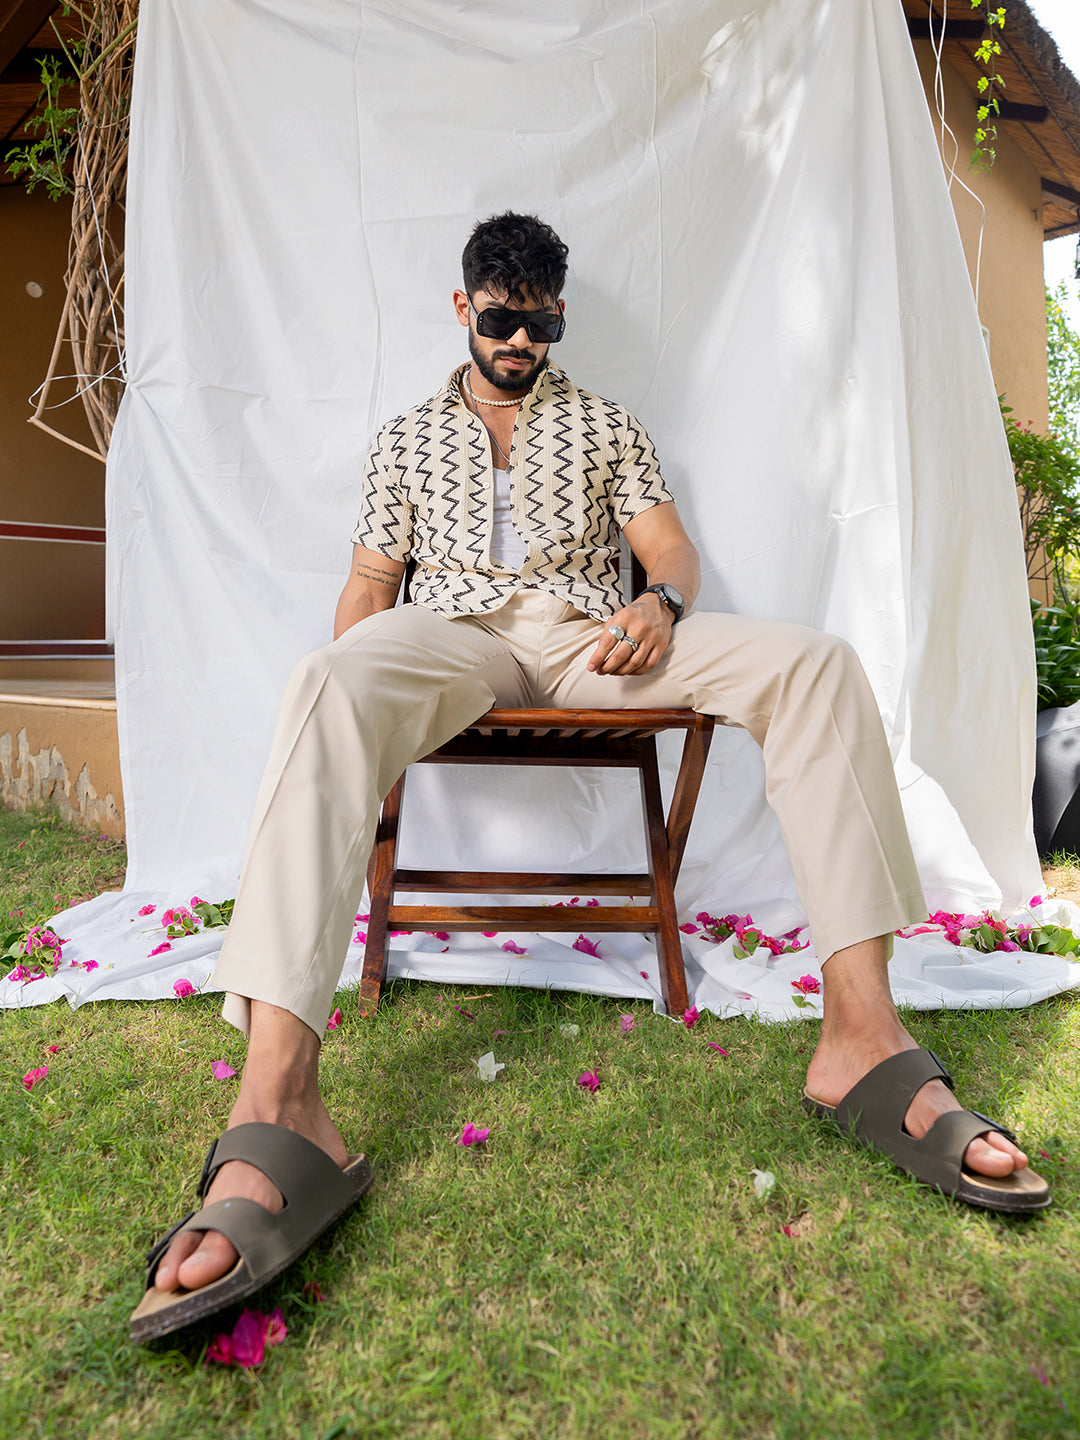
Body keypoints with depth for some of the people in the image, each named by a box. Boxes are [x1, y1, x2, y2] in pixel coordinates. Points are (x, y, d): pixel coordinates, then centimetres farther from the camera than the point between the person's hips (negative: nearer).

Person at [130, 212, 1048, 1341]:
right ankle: (277, 1111, -50)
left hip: (589, 637, 2)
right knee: (329, 685, -39)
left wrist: (661, 602, -11)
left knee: (815, 662, -25)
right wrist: (354, 681, -6)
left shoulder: (607, 427, 26)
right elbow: (369, 583, 17)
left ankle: (860, 1036, -33)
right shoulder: (406, 438, 25)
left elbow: (670, 547, 16)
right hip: (451, 635, -1)